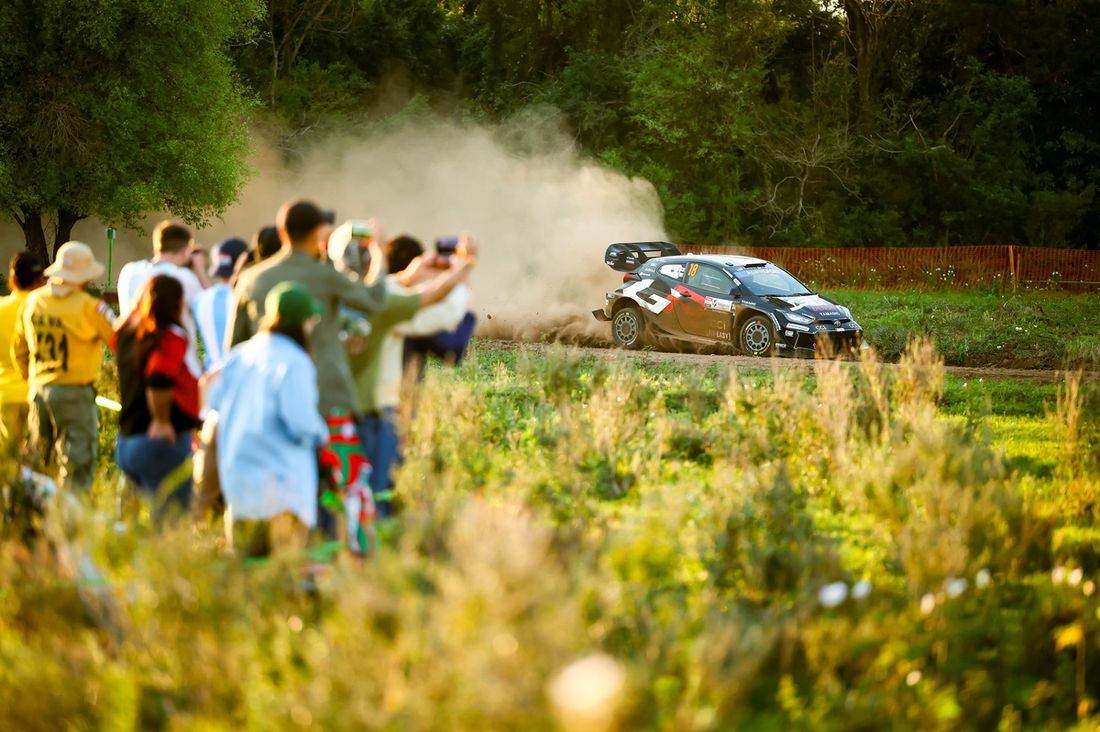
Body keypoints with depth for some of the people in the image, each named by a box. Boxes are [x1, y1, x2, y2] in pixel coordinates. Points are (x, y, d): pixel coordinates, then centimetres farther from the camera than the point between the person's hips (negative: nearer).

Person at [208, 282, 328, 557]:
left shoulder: (239, 354, 5)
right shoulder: (293, 362, -16)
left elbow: (215, 400, 15)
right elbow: (302, 420, -21)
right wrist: (320, 434, 0)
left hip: (236, 475, 7)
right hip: (282, 479, -7)